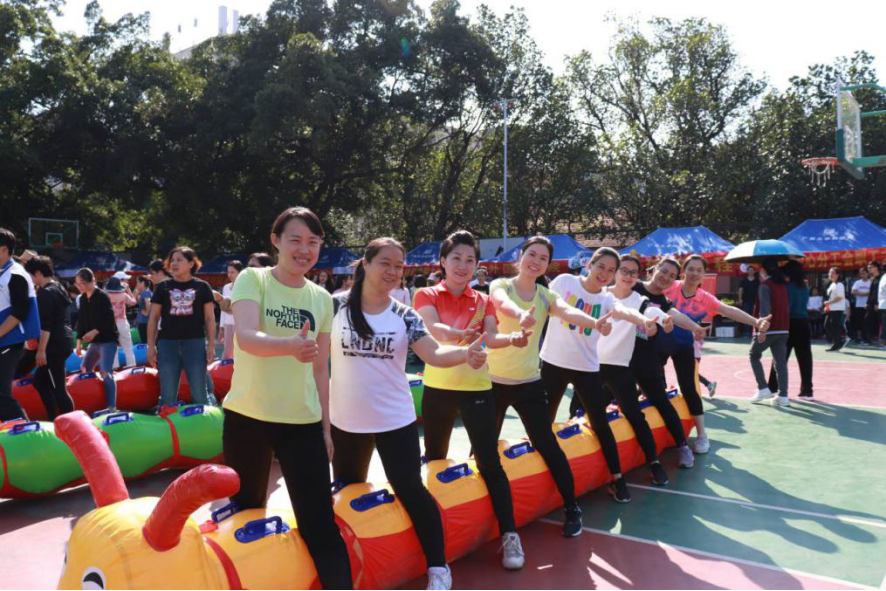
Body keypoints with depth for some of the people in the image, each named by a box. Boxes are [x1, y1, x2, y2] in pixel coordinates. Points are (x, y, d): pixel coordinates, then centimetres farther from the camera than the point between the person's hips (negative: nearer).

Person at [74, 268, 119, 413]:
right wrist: (79, 341, 12)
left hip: (108, 340, -9)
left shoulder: (102, 297, -13)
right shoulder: (83, 299, 10)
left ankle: (112, 407, -19)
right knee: (85, 369, 15)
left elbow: (110, 320, -18)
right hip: (94, 341, 9)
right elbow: (82, 321, 14)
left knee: (105, 372, -17)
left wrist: (95, 331, -28)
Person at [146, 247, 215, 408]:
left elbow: (209, 318, 5)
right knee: (167, 396, 6)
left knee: (199, 394, 4)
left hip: (195, 343, -1)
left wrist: (211, 345, -1)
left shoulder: (202, 287, 4)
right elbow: (153, 318, 9)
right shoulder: (163, 287, 7)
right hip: (167, 343, 1)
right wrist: (151, 346, 3)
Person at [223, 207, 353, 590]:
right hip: (247, 417, -1)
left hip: (303, 422, 2)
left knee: (319, 524, -2)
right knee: (247, 515, 15)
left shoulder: (321, 299, 5)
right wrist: (292, 346, -43)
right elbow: (246, 338, -24)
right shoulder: (252, 279, -6)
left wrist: (325, 427, 11)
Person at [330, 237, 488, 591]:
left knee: (410, 490, -1)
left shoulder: (405, 317, -5)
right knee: (348, 493, 20)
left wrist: (466, 354, -35)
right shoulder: (337, 306, -7)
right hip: (345, 421, 1)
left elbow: (434, 354, -15)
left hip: (395, 420, -1)